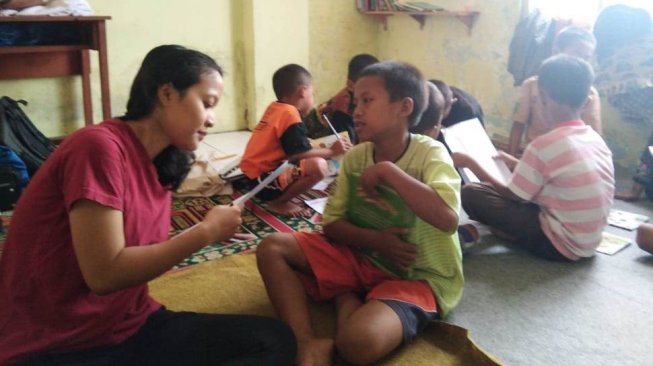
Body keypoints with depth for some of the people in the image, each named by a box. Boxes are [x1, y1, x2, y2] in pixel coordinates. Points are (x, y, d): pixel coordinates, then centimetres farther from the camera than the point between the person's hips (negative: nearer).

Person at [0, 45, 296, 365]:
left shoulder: (158, 164, 8)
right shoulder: (99, 145, -17)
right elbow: (105, 274, -22)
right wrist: (206, 231, -16)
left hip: (134, 327, 9)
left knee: (275, 339, -8)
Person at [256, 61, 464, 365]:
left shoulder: (429, 152, -17)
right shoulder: (355, 157, -1)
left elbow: (447, 218, -35)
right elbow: (332, 224, 0)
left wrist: (387, 170, -29)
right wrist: (375, 240, -19)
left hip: (418, 275, -6)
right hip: (363, 258, 6)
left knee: (359, 340, -36)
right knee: (272, 248, -8)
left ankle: (345, 298, -2)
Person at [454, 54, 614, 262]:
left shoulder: (544, 144, -20)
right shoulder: (596, 139, 3)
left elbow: (512, 196, -7)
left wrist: (471, 164, 3)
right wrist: (518, 165, 23)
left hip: (560, 245, -8)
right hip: (589, 242, 8)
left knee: (471, 194, -11)